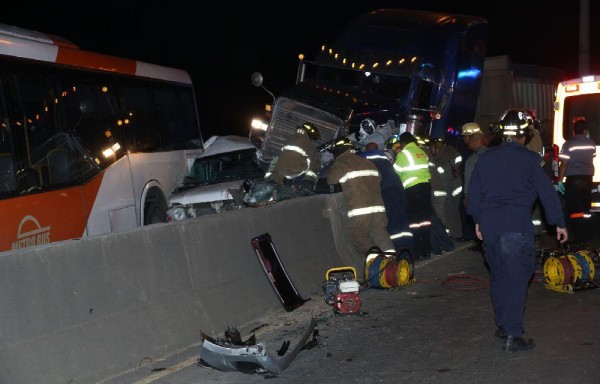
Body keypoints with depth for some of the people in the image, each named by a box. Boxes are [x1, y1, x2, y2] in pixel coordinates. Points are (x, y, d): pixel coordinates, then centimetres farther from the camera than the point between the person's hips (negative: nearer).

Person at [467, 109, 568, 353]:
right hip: (517, 227, -5)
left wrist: (478, 220, 25)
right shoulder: (529, 159, -4)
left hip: (489, 225, 6)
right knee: (516, 278, -4)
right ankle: (512, 336, -6)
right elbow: (546, 192, -3)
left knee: (498, 275, 17)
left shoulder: (486, 158, 11)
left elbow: (474, 191, 16)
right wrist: (559, 222, 5)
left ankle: (502, 325, 27)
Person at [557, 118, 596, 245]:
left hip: (573, 179, -4)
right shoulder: (591, 144, 3)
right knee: (585, 209, 13)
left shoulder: (568, 144, -10)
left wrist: (560, 180, -9)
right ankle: (586, 237, 18)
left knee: (574, 209, 0)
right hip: (588, 178, 4)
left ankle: (578, 238, -3)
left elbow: (563, 164, -13)